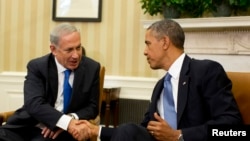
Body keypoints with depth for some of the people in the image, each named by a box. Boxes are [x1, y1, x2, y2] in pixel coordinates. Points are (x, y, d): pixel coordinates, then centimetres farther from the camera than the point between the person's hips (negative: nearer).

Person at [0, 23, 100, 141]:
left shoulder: (91, 68, 1)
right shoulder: (36, 67, -4)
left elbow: (92, 107, 5)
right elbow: (34, 104, -17)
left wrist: (72, 119, -17)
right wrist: (67, 122, -32)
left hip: (62, 131, 0)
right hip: (28, 127, 1)